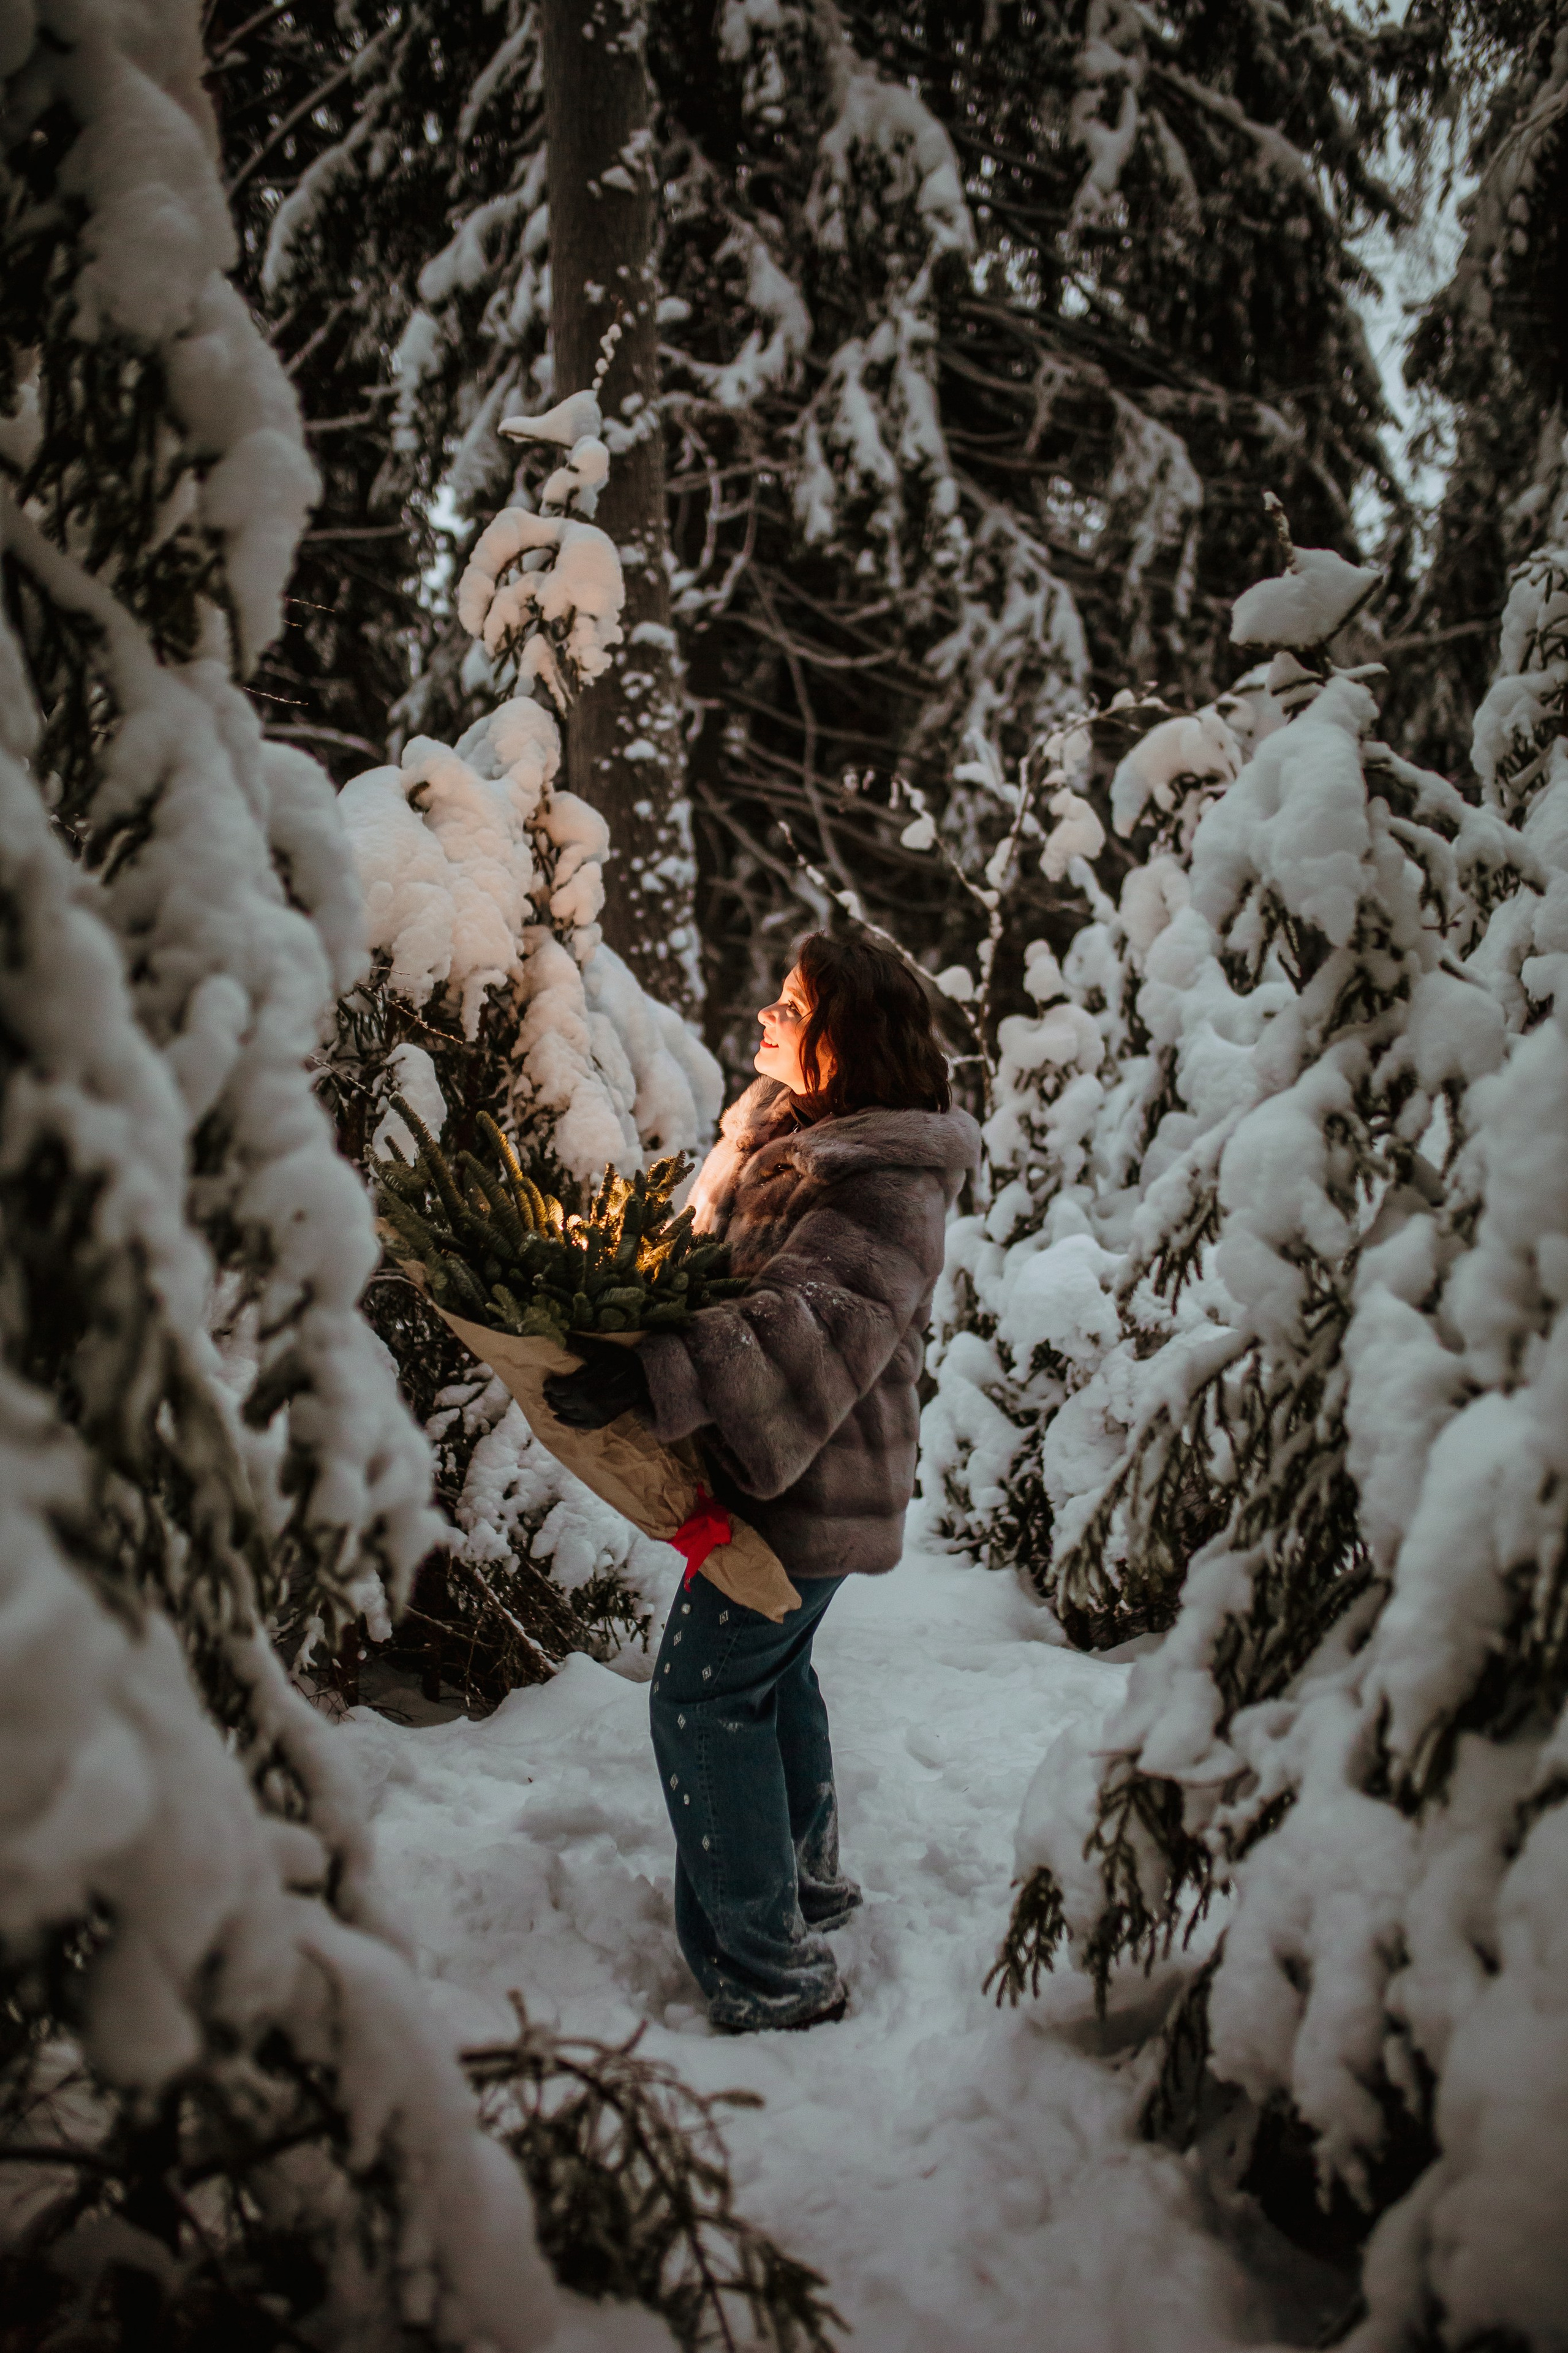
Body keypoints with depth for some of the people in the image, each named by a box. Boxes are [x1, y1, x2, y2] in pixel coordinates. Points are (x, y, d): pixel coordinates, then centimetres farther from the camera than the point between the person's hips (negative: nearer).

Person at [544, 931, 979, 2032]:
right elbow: (717, 1248, 21)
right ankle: (808, 1886, 44)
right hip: (783, 1468, 11)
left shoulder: (885, 1187, -24)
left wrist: (649, 1376, -45)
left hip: (813, 1483, -11)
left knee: (705, 1695, -6)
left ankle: (770, 1976, 4)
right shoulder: (795, 1131, 8)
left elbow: (821, 1327, -37)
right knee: (771, 1670, 24)